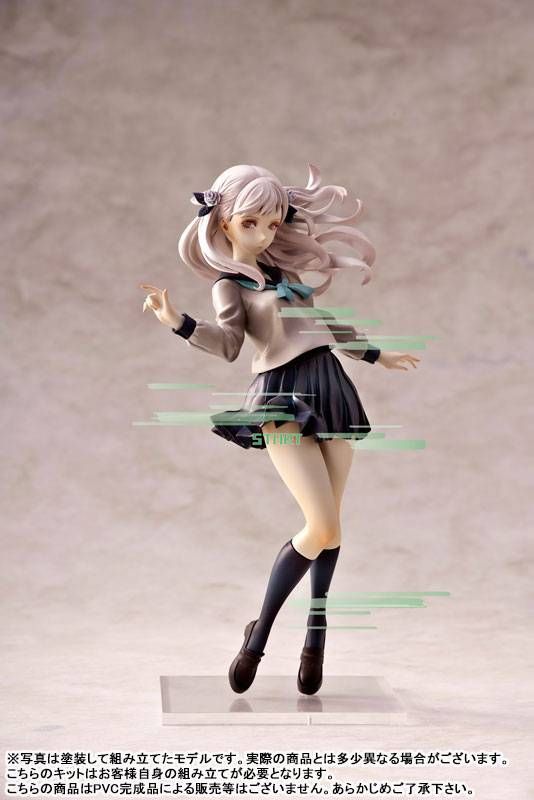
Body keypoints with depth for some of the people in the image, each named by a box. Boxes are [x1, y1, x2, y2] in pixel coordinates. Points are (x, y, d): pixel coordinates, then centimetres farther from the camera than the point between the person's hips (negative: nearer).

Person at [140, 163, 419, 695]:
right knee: (323, 527, -16)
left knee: (328, 527, 5)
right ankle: (259, 634, -1)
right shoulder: (229, 284, 0)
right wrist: (178, 322, -34)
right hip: (283, 398, -7)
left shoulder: (283, 271, 19)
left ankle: (315, 636, 17)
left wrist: (375, 355, 40)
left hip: (330, 389, 7)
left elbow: (324, 322, 31)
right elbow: (228, 342, -17)